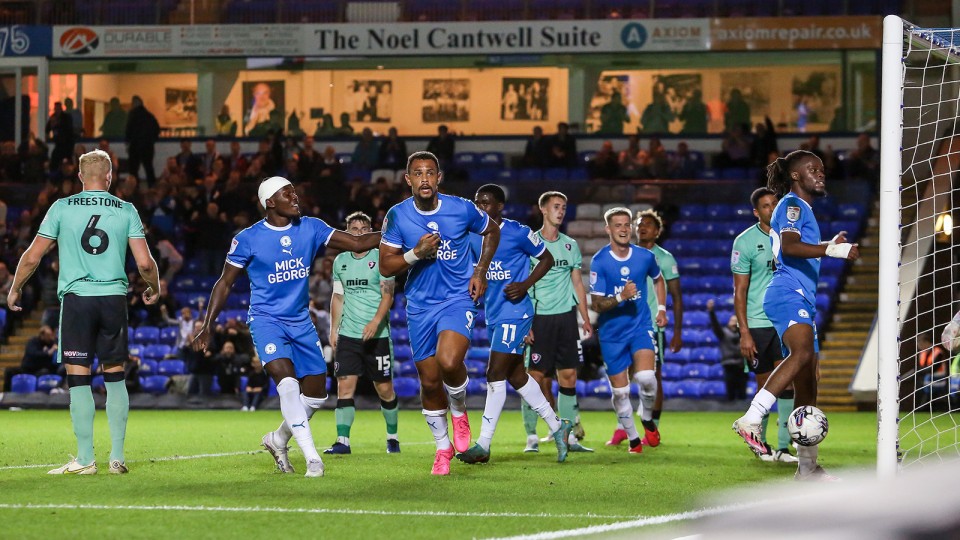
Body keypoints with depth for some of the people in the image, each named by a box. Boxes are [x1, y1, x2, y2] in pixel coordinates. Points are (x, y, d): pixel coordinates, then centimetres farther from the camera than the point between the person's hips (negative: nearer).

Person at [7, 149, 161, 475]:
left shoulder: (62, 208, 2)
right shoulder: (126, 211, 4)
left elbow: (32, 257, 4)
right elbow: (144, 263, -1)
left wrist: (14, 290, 19)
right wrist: (154, 288, 20)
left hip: (76, 298, -1)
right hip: (114, 298, 2)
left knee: (79, 379, 1)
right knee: (115, 377, 11)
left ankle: (85, 459, 0)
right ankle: (117, 457, 9)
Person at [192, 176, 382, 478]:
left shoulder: (310, 229, 1)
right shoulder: (248, 239, -8)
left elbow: (358, 243, 1)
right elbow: (225, 283, 1)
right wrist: (208, 326, -3)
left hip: (300, 321, 5)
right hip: (266, 319, -5)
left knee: (316, 393, 4)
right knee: (287, 381, -25)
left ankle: (278, 440, 30)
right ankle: (312, 458, -25)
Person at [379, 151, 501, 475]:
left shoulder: (462, 209, -8)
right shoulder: (398, 216, -6)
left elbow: (492, 232, 13)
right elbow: (386, 267, -4)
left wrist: (480, 272, 3)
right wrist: (417, 253, -21)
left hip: (458, 299, -3)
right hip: (420, 305, 3)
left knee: (449, 362, -28)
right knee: (429, 381, 7)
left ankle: (459, 412, 3)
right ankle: (442, 447, 27)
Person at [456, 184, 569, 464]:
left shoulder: (518, 233, -10)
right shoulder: (473, 236, 8)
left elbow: (547, 259, 0)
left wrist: (525, 285, -12)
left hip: (514, 313, -8)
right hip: (493, 315, 8)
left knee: (495, 374, -11)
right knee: (516, 376, 13)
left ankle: (484, 445, -10)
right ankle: (557, 425, 27)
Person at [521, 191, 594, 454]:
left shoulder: (570, 245, 13)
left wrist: (586, 319, 11)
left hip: (566, 316, 4)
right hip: (539, 318, -4)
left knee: (568, 378, 2)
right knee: (535, 377, -6)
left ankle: (569, 437, 7)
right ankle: (531, 437, 1)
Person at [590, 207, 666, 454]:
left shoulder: (645, 256, -1)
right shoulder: (599, 262, -10)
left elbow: (658, 279, 22)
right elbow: (597, 304, -12)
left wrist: (661, 308, 14)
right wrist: (621, 297, -29)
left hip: (641, 326, 1)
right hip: (612, 333, -1)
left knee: (646, 377, -22)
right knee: (620, 391, 2)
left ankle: (648, 420, 7)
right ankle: (633, 439, 20)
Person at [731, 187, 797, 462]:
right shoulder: (745, 241, -5)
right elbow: (739, 291, -5)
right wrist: (744, 333, -11)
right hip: (757, 323, -3)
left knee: (787, 383, -10)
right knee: (765, 387, 2)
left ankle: (783, 447, -7)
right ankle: (760, 443, 21)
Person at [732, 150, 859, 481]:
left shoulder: (803, 208, 28)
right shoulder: (791, 205, -2)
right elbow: (788, 246, -21)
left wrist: (830, 246, 44)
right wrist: (831, 250, -28)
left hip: (803, 299, 10)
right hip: (787, 293, -10)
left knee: (807, 383, 8)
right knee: (803, 352, -35)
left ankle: (807, 466, 11)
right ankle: (751, 420, -44)